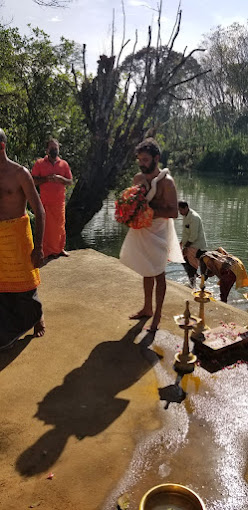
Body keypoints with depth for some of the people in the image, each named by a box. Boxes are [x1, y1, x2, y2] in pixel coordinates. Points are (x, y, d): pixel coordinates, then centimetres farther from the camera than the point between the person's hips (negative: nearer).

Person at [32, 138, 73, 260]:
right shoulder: (39, 163, 3)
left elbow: (70, 181, 9)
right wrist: (46, 178, -14)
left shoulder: (64, 164, 9)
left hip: (59, 201, 2)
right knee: (47, 226, -2)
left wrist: (60, 178, -10)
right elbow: (33, 181, -1)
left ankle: (60, 248, 19)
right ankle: (48, 251, 7)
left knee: (60, 225, 6)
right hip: (45, 201, -2)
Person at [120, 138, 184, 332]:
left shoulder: (166, 181, -16)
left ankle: (157, 315, 17)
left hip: (158, 232, -6)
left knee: (158, 274, 4)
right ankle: (147, 308, 34)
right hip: (140, 230, 6)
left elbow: (173, 212, -19)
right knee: (147, 272, 18)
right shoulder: (138, 178, 4)